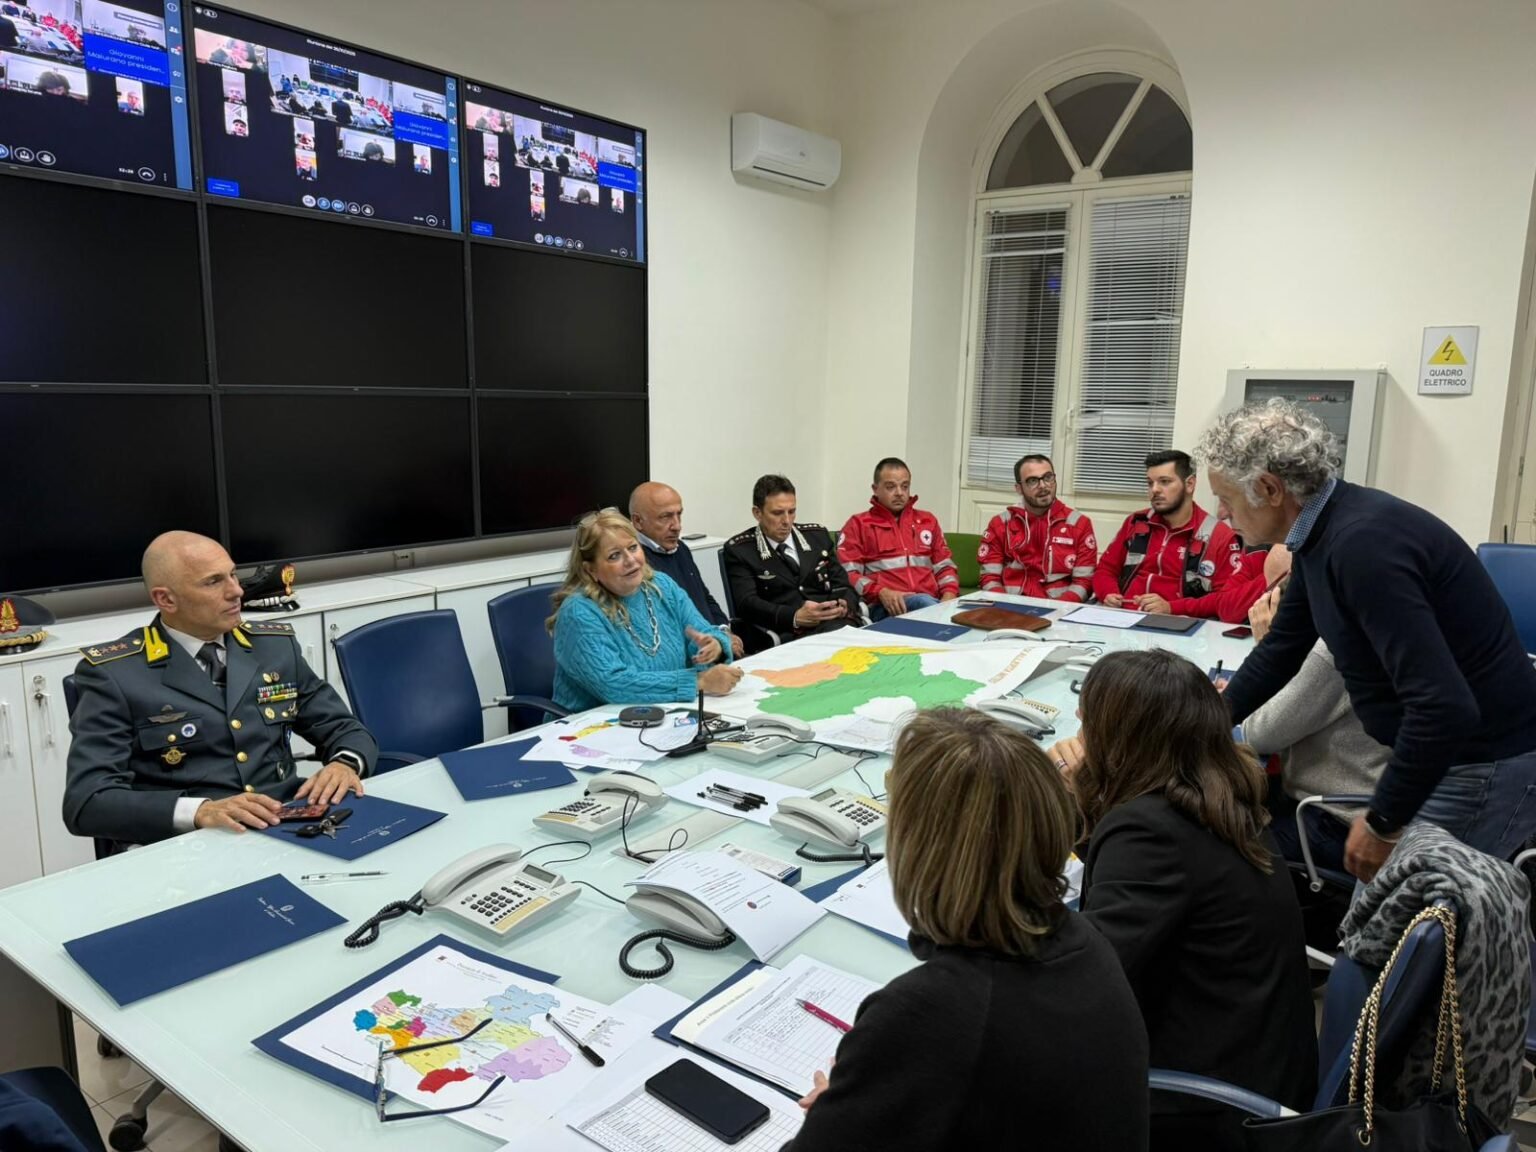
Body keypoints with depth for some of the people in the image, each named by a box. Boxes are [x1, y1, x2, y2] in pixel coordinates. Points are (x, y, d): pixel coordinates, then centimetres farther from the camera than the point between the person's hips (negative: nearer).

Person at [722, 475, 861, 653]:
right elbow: (747, 603, -7)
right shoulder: (738, 550, 5)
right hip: (783, 634, -4)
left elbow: (843, 585, 16)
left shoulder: (818, 536, 18)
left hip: (836, 624, 5)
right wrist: (795, 617, -23)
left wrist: (845, 606, -9)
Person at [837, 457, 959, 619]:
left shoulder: (927, 520, 23)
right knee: (924, 602, -36)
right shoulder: (858, 524, 10)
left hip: (930, 602, 3)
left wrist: (949, 595, 1)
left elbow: (944, 566, 23)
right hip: (885, 607, -3)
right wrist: (881, 592, -16)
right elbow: (847, 573, 0)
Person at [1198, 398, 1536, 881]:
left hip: (1482, 767, -9)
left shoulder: (1363, 543, -29)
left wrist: (1382, 824, -22)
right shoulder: (1325, 531, 1)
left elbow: (1446, 706, -32)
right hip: (1440, 750, 9)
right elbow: (1281, 648, 16)